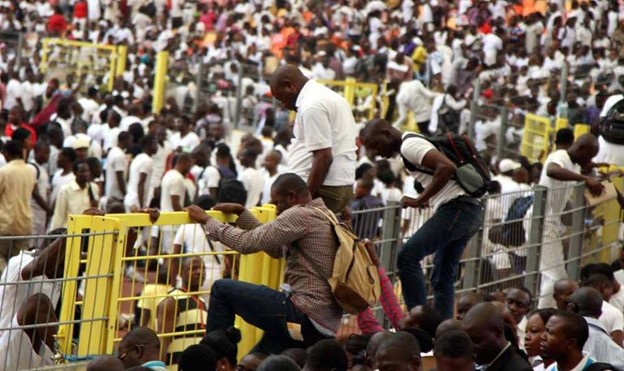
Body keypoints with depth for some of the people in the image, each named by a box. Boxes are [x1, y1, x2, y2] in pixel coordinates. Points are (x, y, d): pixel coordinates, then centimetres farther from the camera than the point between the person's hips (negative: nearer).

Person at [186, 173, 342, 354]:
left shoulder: (301, 215, -10)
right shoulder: (323, 216, 19)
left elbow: (247, 243, -11)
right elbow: (276, 249, 25)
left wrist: (207, 221, 2)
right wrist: (242, 213, 22)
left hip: (305, 316, -9)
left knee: (222, 289, -1)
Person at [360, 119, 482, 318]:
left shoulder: (409, 145, -8)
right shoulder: (411, 147, 23)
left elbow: (447, 167, -21)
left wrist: (420, 201, -15)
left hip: (455, 208, -10)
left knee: (408, 256, -14)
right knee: (443, 277, 12)